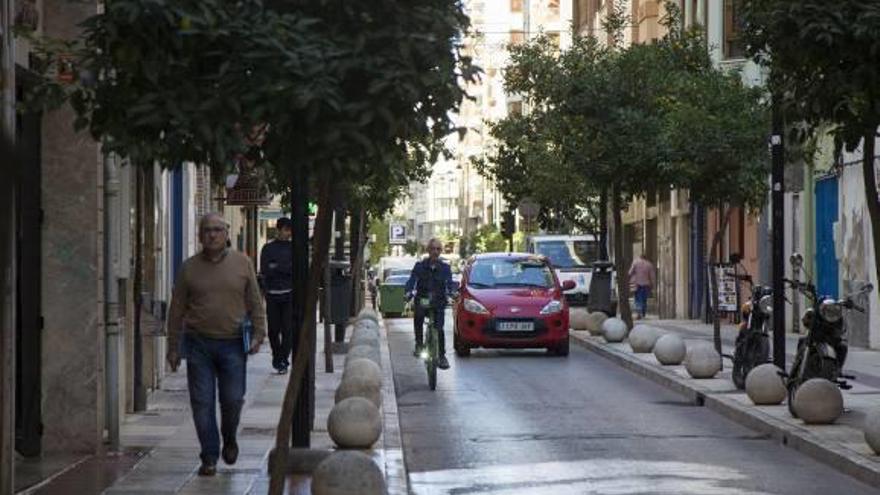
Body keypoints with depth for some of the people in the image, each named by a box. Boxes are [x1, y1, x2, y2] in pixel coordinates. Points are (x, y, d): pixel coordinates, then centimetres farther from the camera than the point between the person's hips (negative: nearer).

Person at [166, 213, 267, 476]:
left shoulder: (242, 264, 5)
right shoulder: (189, 268, 4)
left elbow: (255, 303, 8)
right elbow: (176, 311, 7)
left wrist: (258, 334, -3)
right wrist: (173, 347, 4)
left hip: (232, 344, 0)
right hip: (198, 344, 0)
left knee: (233, 399, -1)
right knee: (202, 403, -1)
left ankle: (229, 439, 28)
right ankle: (209, 458, 7)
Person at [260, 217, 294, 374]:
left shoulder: (293, 248, 10)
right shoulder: (268, 248, 7)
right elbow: (264, 271, -3)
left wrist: (276, 267, -6)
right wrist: (287, 269, -8)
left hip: (289, 294, 0)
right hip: (272, 294, 0)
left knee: (288, 329, -7)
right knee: (273, 329, 3)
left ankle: (282, 361, -3)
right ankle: (277, 358, 21)